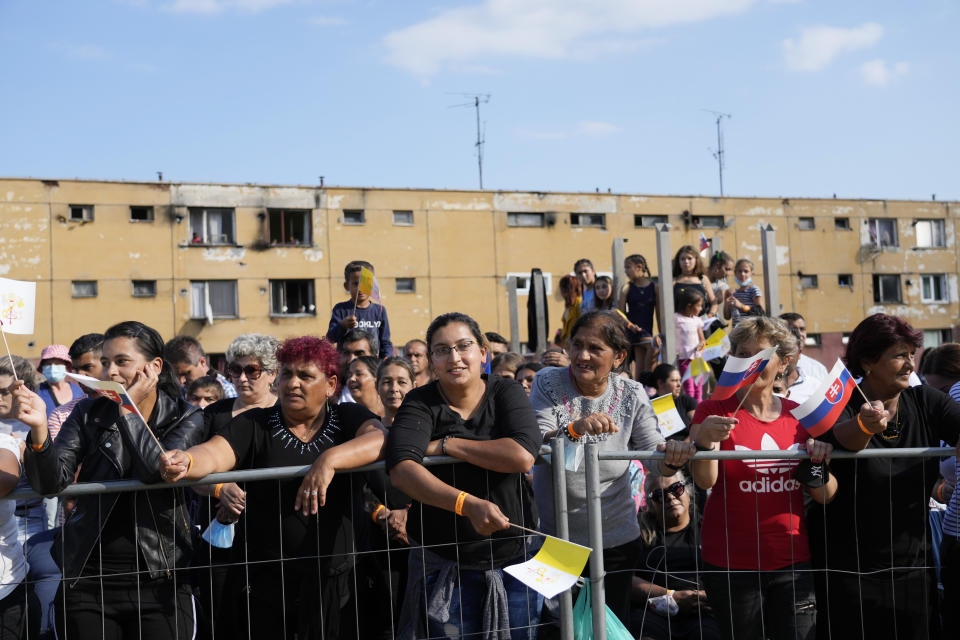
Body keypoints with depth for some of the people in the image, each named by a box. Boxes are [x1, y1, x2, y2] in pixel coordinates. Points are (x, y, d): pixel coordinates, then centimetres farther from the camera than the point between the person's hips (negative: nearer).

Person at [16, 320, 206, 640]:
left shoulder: (185, 419, 0)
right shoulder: (89, 413, 4)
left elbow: (161, 472, -19)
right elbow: (52, 483, -7)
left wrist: (127, 410, -13)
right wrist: (39, 428, -24)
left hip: (158, 581, -1)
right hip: (88, 582, 1)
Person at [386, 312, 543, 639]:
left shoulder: (506, 393, -2)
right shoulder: (420, 404, -5)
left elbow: (522, 456, -21)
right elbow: (401, 469, -23)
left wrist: (446, 445, -16)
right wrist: (468, 504, -35)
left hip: (514, 559, 1)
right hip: (444, 565, -1)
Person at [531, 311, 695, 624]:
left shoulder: (631, 395, -2)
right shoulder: (547, 383, -7)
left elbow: (653, 455, -7)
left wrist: (671, 459, -29)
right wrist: (574, 429, -37)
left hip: (617, 539, 1)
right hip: (555, 537, -1)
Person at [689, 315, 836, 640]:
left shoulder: (800, 416, 6)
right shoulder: (714, 411, -3)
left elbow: (825, 497, 8)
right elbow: (705, 481, -17)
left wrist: (817, 464, -12)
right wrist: (704, 441, -36)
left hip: (792, 560, 3)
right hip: (731, 563, -2)